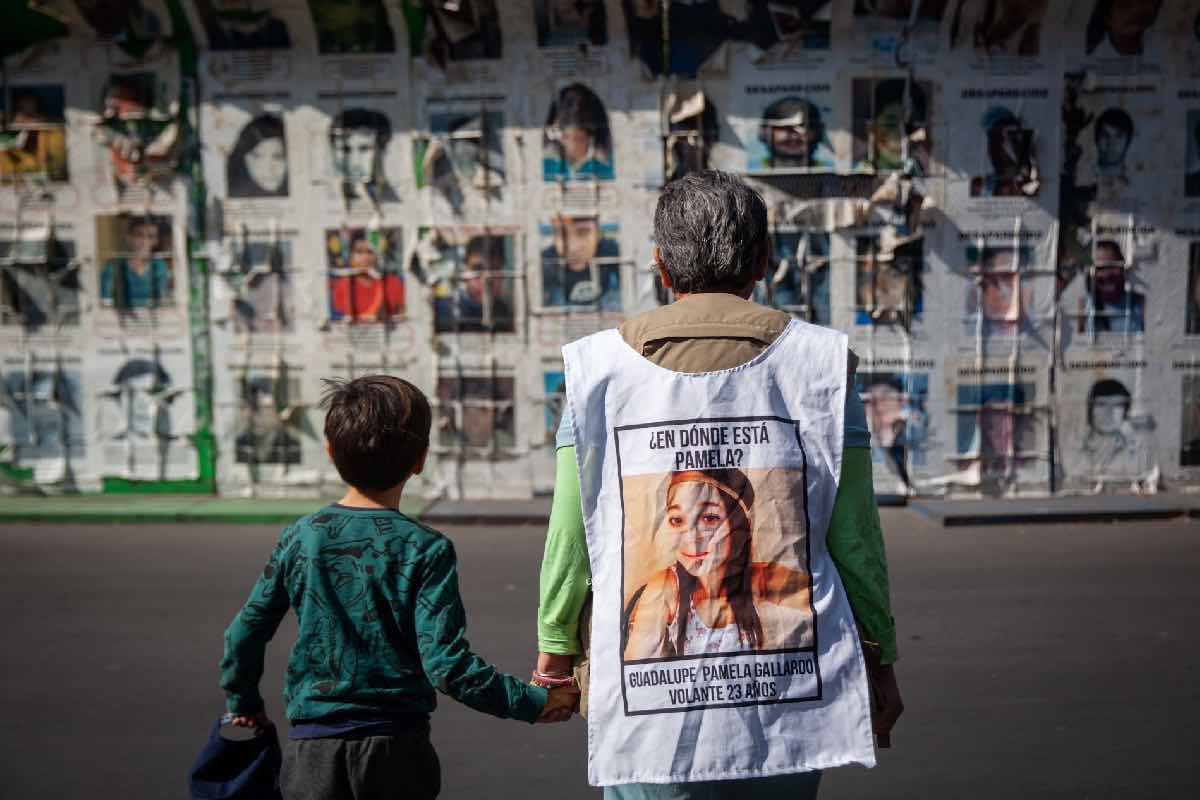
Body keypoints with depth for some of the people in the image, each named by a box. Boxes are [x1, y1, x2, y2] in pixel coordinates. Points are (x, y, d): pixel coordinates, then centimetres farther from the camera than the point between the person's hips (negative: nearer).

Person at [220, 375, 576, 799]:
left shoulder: (301, 537, -2)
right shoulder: (425, 549, -11)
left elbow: (244, 634, 5)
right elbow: (447, 664, -17)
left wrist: (244, 703, 23)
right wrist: (534, 702, -7)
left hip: (312, 747, 2)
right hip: (396, 747, -2)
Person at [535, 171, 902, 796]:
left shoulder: (598, 365, -2)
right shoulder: (819, 359, -2)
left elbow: (570, 534, 2)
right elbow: (854, 533, 1)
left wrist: (554, 651, 16)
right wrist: (878, 656, 13)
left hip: (643, 696, 0)